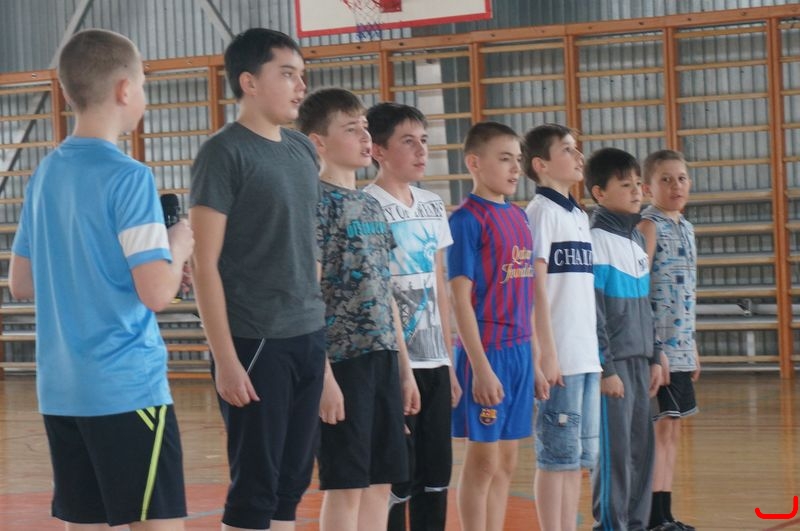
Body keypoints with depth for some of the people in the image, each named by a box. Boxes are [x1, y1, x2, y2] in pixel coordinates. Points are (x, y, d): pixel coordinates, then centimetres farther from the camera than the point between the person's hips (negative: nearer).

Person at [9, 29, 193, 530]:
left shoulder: (45, 174, 10)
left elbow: (21, 284, 17)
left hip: (60, 391, 7)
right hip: (127, 387, -7)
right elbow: (157, 293, -18)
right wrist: (179, 247, 1)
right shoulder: (128, 176, -12)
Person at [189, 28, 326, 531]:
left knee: (292, 482, 10)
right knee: (254, 487, -1)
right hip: (256, 342, -7)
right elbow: (204, 263, -12)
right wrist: (225, 357, -16)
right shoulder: (225, 153, -9)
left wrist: (320, 331, 13)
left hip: (309, 339, 7)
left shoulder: (303, 149, 12)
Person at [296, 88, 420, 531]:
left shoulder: (371, 206, 17)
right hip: (343, 361, -8)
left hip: (383, 360, 8)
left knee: (379, 481, 9)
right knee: (345, 484, -4)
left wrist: (404, 368, 17)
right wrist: (323, 373, -18)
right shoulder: (317, 201, -7)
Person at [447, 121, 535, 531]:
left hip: (519, 349, 7)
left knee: (506, 462, 11)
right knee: (483, 459, -2)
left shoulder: (519, 217, 12)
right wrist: (480, 367, -17)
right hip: (486, 350, -7)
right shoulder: (467, 219, -10)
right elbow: (460, 299, -14)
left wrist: (533, 355, 13)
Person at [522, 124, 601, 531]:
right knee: (557, 456, -4)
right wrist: (548, 356, -16)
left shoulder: (579, 216, 17)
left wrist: (594, 353, 14)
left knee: (580, 457, 10)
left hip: (586, 358, 8)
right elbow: (537, 289, -12)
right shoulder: (542, 211, -7)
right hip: (559, 360, -8)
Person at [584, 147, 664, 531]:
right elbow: (591, 312, -14)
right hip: (612, 363, -8)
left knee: (641, 447, 9)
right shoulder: (595, 241, -12)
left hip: (639, 360, 8)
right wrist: (606, 368, -15)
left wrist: (654, 357, 15)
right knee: (614, 449, -4)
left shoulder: (637, 239, 14)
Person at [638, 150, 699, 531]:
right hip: (658, 343, -8)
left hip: (681, 346, 8)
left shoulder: (685, 228, 15)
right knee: (660, 428, -7)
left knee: (672, 428, 10)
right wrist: (653, 349, -19)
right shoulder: (649, 226, -10)